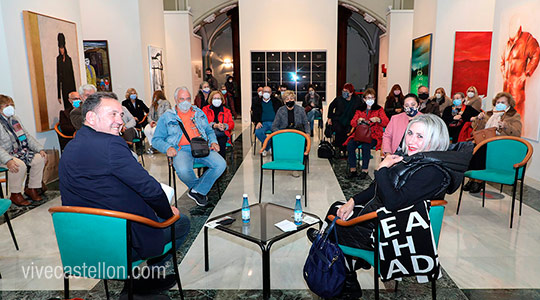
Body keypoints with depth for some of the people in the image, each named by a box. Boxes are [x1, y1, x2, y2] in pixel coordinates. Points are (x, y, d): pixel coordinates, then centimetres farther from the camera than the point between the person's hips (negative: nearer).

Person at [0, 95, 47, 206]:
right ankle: (15, 194, -12)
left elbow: (27, 136, 17)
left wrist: (40, 149, 3)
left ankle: (32, 189, 1)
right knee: (20, 165, -34)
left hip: (20, 152, 8)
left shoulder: (15, 119, 14)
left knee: (40, 158, -12)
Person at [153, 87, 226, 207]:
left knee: (221, 164, -25)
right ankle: (202, 188, -3)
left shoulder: (199, 112, 24)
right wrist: (168, 147, -9)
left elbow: (209, 131, 29)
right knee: (183, 171, -36)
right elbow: (156, 139, 11)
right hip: (182, 149, -3)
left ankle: (196, 191, -11)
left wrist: (213, 142, 7)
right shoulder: (167, 116, 13)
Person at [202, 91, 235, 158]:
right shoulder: (206, 109, 16)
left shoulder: (226, 111, 20)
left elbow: (231, 123, 10)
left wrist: (224, 126, -14)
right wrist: (215, 125, -18)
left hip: (222, 134, 1)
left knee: (222, 142, -33)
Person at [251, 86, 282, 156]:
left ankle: (266, 148, -10)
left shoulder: (276, 101, 16)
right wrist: (257, 122, -8)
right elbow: (254, 114, 12)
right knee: (258, 132, -33)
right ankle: (272, 146, -11)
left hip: (274, 122, 0)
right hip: (263, 123, 1)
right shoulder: (257, 102, 17)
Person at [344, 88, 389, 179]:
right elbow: (352, 123, 8)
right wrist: (358, 121, -15)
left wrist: (378, 119, -26)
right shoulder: (360, 109, 16)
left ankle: (364, 170, -21)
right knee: (350, 145, -25)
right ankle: (352, 169, -17)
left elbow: (386, 122, -5)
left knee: (365, 146, -34)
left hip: (374, 135, -3)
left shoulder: (379, 109, 8)